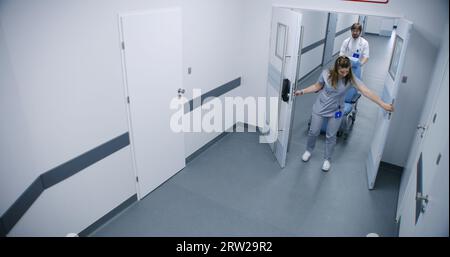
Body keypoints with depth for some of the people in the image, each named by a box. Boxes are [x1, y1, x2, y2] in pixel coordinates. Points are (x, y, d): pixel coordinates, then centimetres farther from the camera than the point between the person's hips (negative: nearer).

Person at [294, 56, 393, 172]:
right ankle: (309, 150, 42)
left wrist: (382, 104, -37)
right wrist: (302, 91, -6)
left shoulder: (351, 79, -21)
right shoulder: (326, 74, -19)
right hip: (320, 108, 0)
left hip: (336, 112, 0)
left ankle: (327, 159, 33)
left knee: (331, 137, 11)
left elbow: (366, 91, -29)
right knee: (313, 132, 12)